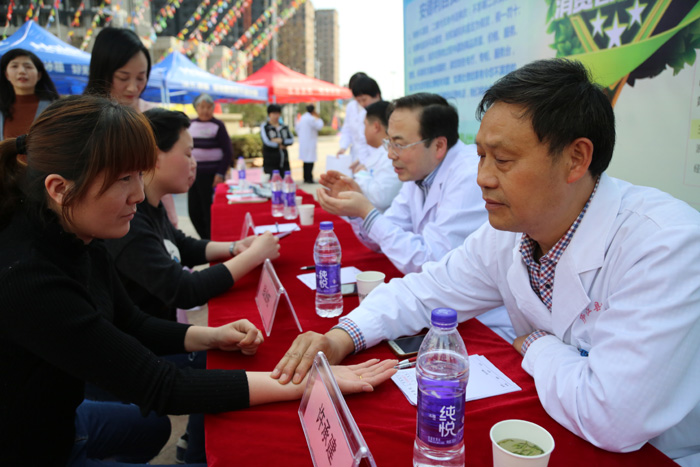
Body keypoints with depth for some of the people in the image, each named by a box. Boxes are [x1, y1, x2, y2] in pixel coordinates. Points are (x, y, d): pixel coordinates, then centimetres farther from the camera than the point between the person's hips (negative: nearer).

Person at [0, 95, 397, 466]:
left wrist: (211, 336, -12)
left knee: (152, 427, 29)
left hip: (62, 416, 7)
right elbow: (160, 388, -33)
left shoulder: (80, 239, -9)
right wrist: (304, 382, -33)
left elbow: (130, 324, 5)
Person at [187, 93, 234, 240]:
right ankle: (205, 239, 25)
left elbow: (228, 152, -5)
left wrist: (220, 174, -11)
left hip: (211, 176, -5)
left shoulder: (218, 125, -3)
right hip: (193, 174, 5)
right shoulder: (191, 125, 11)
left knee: (209, 211, -2)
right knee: (194, 211, 8)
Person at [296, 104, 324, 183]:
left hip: (303, 142, 10)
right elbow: (319, 126, -8)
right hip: (310, 142, -10)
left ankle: (306, 178, 17)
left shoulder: (302, 117, 13)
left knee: (306, 161, 13)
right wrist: (317, 117, 2)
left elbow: (297, 128, 18)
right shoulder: (311, 119, -16)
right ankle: (309, 178, -8)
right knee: (310, 161, -8)